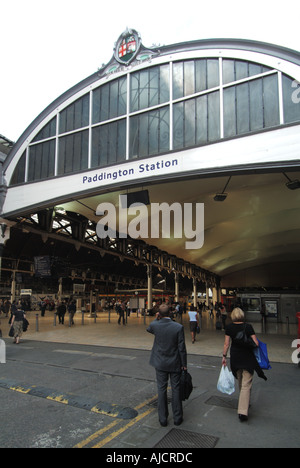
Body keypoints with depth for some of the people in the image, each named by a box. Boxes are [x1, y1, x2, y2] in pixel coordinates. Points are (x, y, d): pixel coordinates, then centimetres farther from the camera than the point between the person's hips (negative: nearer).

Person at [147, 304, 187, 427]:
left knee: (161, 390, 13)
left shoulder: (155, 325, -13)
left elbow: (149, 329, 14)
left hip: (160, 363, 1)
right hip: (175, 364, -1)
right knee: (176, 390, 14)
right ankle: (177, 418, 26)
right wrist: (184, 364, -2)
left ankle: (163, 418, 22)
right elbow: (182, 348, -12)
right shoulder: (179, 327, -18)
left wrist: (156, 318, 7)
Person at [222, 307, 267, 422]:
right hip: (247, 358, -3)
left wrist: (224, 356, 7)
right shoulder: (248, 326, -12)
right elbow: (256, 343, -12)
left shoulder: (229, 327, -5)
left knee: (240, 382, 23)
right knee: (246, 385, 0)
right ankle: (243, 411, -6)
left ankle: (245, 403, 41)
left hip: (235, 357, 3)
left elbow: (226, 343, -3)